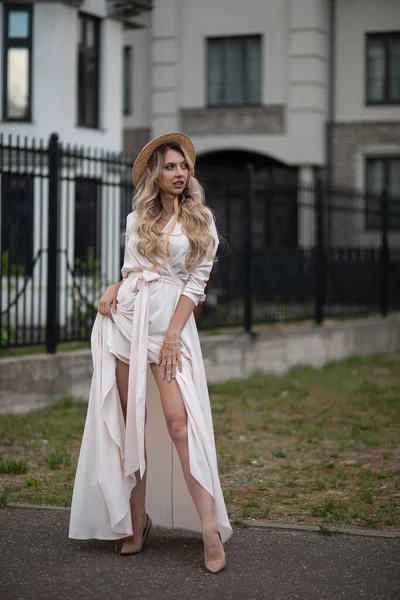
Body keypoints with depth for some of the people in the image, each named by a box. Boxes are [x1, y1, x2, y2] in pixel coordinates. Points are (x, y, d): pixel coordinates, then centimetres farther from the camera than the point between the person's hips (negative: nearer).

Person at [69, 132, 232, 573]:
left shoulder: (200, 218, 4)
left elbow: (197, 281, -2)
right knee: (130, 424, 2)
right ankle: (137, 522, 9)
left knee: (178, 420, -16)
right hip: (126, 318, 4)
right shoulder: (137, 219, 15)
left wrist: (172, 335, -10)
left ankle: (210, 529, -18)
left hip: (172, 320, -4)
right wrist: (114, 288, -2)